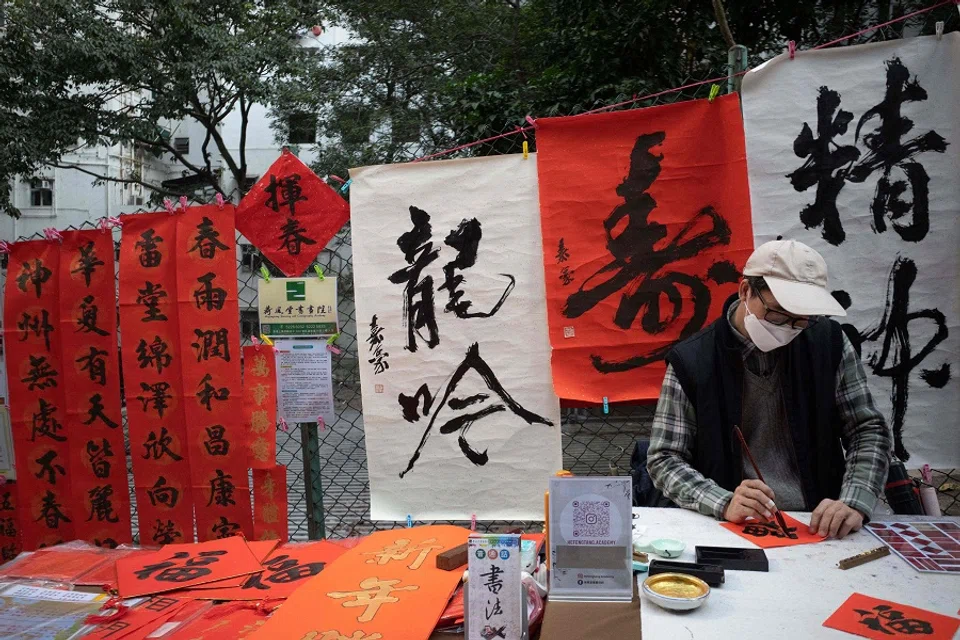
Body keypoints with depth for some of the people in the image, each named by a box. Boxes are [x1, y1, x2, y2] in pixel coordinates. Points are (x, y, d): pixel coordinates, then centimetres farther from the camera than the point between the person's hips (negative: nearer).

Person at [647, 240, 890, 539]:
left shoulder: (828, 342, 0)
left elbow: (868, 430, 5)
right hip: (732, 531, -2)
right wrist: (724, 504, -23)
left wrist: (855, 503, -13)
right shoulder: (691, 360, -8)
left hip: (820, 527, 3)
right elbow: (664, 459, -6)